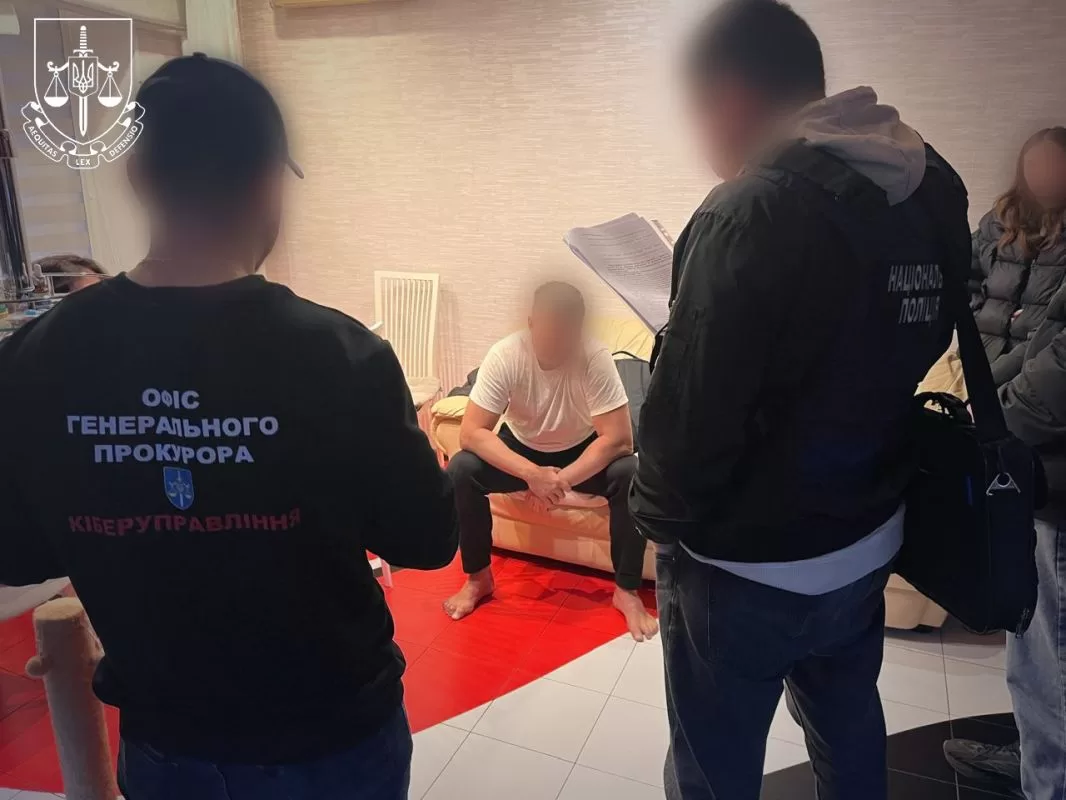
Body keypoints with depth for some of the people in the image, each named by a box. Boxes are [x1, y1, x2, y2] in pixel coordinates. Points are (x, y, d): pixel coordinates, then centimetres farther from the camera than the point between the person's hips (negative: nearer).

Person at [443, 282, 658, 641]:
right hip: (521, 449, 1)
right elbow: (471, 433, -30)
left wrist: (563, 479, -38)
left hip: (582, 451, 0)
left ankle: (627, 590, -11)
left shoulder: (595, 358, -27)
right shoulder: (505, 355, -26)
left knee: (631, 474, -30)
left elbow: (618, 438, -28)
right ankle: (478, 577, -4)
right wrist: (531, 473, -41)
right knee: (460, 470, -26)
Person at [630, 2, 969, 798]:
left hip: (746, 566, -7)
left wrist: (661, 517, -5)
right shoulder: (931, 193, 2)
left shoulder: (753, 213, -23)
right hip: (867, 542, 8)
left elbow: (690, 418, -24)